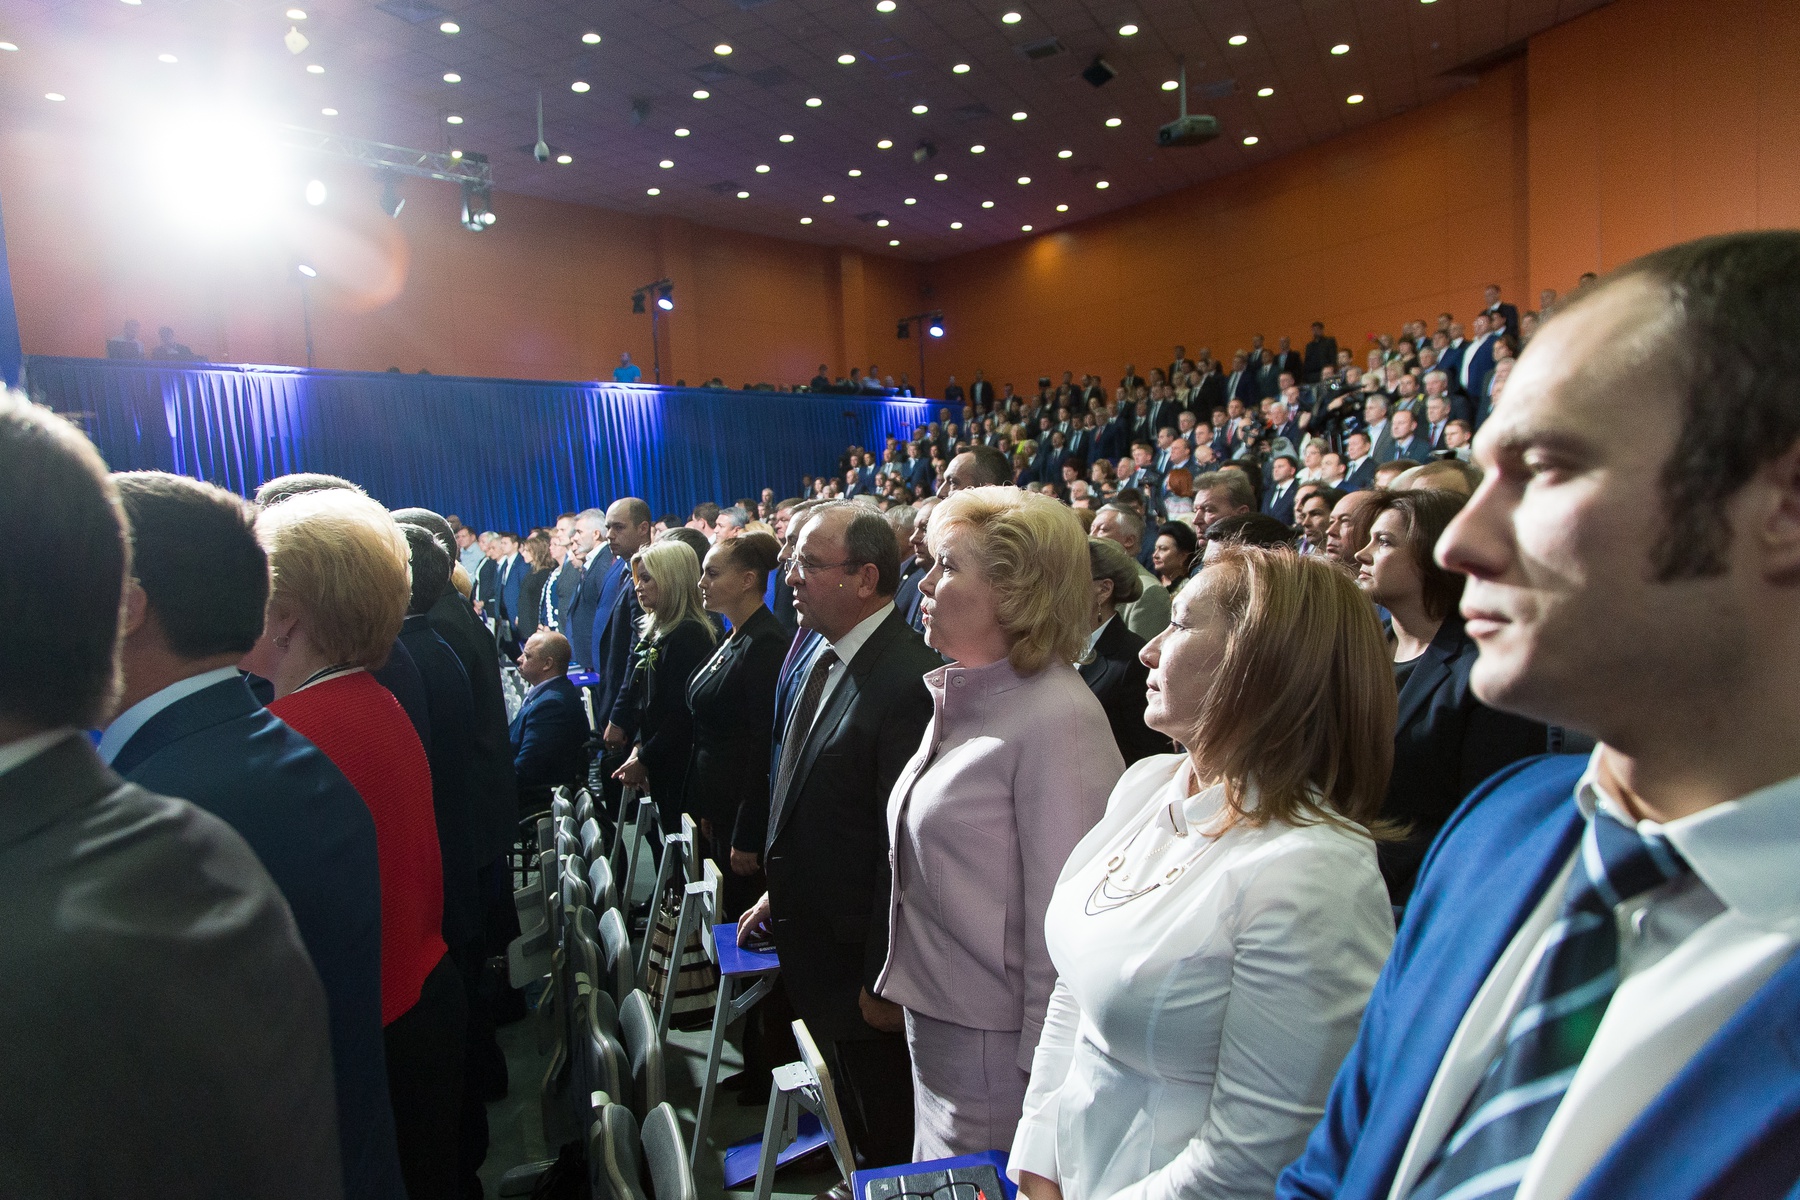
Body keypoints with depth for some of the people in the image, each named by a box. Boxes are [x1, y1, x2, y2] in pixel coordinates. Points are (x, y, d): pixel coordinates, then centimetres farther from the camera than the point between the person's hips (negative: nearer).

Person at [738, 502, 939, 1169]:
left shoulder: (909, 681, -27)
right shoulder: (812, 651, 2)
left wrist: (885, 980, -18)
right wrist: (779, 893, 14)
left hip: (858, 958, -8)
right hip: (807, 937, 8)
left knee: (882, 1134, 16)